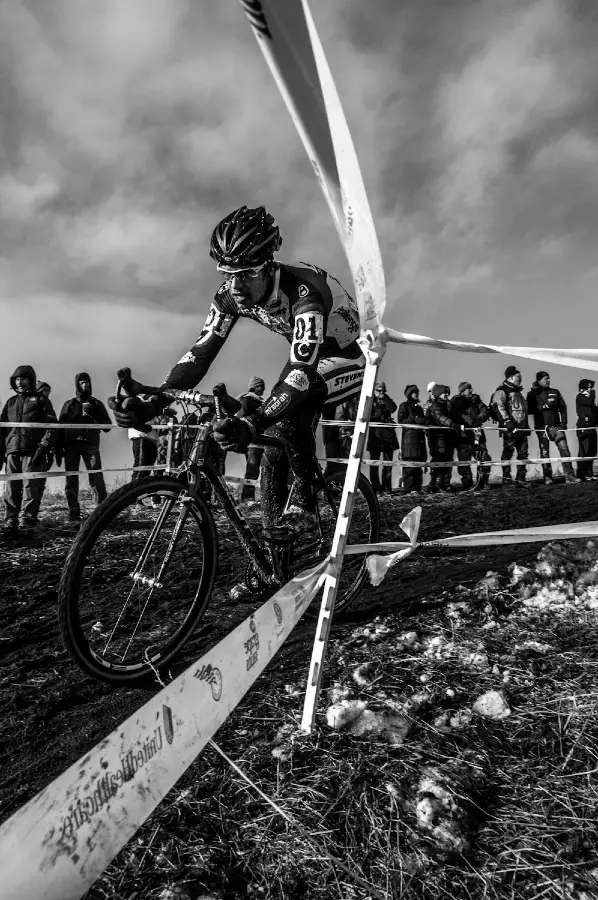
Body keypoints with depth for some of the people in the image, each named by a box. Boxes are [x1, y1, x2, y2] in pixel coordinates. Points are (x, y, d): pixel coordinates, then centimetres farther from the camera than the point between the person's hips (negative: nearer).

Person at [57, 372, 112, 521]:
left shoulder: (96, 404, 15)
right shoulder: (69, 404, 17)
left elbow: (107, 426, 8)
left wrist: (91, 413, -5)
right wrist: (59, 448, 2)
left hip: (90, 444, -2)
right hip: (71, 444, 2)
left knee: (96, 478, -14)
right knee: (71, 480, -2)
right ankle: (74, 513, 3)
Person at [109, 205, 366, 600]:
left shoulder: (303, 290, -37)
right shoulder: (233, 294, -17)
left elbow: (301, 371, -46)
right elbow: (201, 352, -21)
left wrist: (254, 423, -59)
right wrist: (154, 399, -34)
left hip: (349, 354, -6)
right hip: (307, 356, 7)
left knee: (290, 409, -35)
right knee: (274, 448, -4)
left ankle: (306, 501, -14)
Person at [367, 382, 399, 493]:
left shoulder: (387, 401, 18)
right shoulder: (370, 401, 8)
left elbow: (393, 408, -4)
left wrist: (385, 398, -2)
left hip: (388, 434, 3)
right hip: (375, 434, -3)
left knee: (388, 462, 2)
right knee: (374, 463, -3)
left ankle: (387, 487, 7)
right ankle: (375, 487, 1)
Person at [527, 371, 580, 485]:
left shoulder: (555, 392, 16)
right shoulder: (532, 394, 6)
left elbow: (563, 407, 15)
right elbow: (529, 409, -5)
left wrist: (563, 422, 6)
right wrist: (544, 406, -13)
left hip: (556, 425, 2)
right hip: (541, 427, -2)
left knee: (564, 449, -9)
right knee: (544, 452, 1)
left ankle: (570, 476, -10)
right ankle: (548, 477, 10)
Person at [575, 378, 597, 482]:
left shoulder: (589, 397, 21)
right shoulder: (580, 397, -3)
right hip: (583, 426, -8)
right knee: (584, 450, -10)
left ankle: (589, 473, 11)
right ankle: (582, 474, -8)